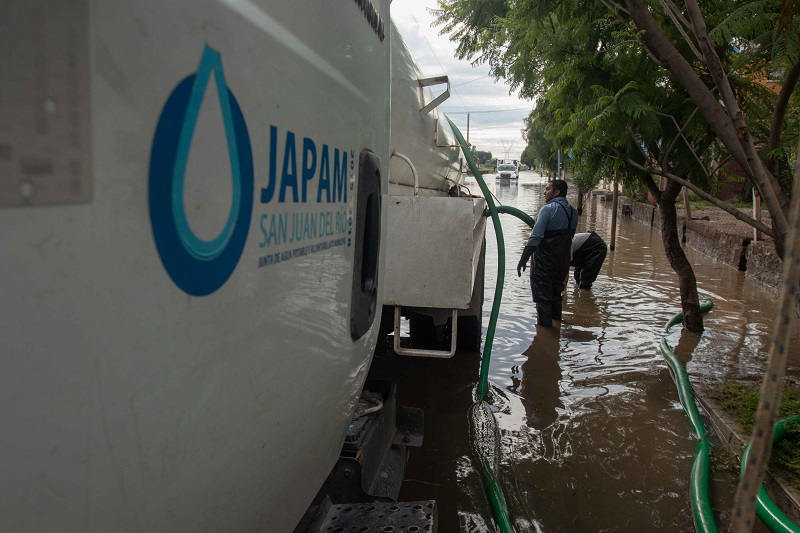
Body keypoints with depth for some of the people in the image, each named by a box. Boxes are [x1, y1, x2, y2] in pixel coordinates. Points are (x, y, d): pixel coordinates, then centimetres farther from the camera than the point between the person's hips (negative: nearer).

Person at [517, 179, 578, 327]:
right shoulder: (573, 212, 6)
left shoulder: (548, 209, -16)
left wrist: (523, 259, -19)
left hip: (545, 261, -7)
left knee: (542, 298, 1)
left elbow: (535, 237, -22)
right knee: (556, 295, 19)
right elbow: (569, 236, 12)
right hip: (563, 261, 7)